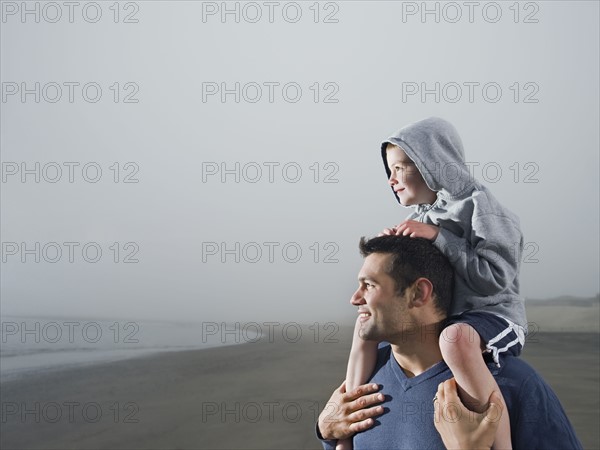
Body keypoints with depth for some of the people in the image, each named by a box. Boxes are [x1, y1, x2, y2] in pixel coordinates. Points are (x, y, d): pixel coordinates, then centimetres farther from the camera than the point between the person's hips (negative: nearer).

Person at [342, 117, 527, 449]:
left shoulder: (476, 205, -12)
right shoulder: (422, 217, 10)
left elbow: (493, 279, -22)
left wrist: (438, 237, -22)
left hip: (492, 316, -8)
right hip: (439, 318, 9)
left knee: (455, 338, -41)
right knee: (366, 325, 7)